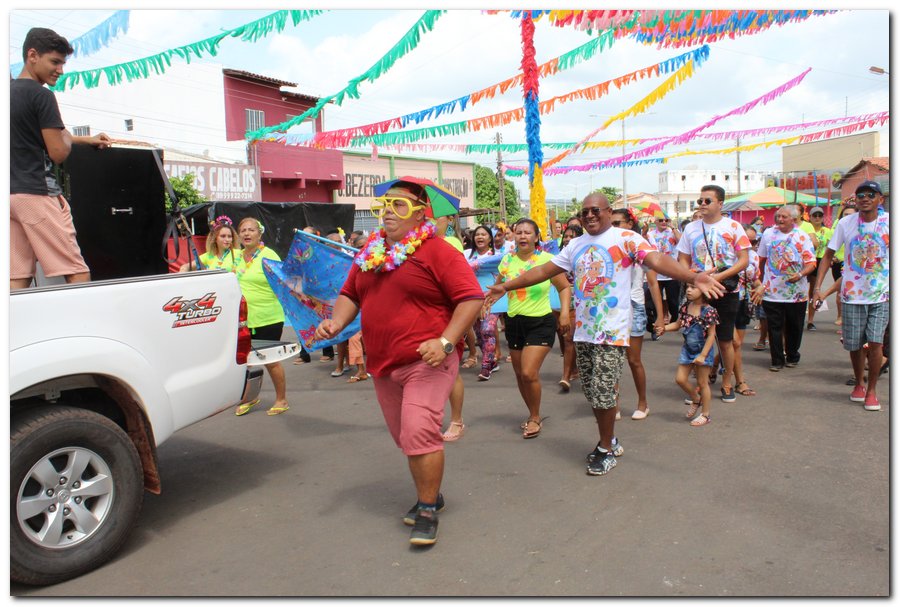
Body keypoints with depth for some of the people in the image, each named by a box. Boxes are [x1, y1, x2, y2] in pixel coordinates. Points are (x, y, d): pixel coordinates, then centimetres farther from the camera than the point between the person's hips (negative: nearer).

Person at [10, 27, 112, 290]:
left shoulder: (9, 91, 18)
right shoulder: (41, 95, -8)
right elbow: (58, 153, -11)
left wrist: (87, 140, 33)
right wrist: (66, 136, 10)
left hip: (11, 192, 9)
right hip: (38, 193, -8)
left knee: (17, 278, 5)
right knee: (78, 275, -8)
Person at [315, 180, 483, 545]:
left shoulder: (436, 251, -9)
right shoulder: (370, 253, 12)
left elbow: (471, 298, -13)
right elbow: (350, 294, 20)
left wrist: (445, 341, -22)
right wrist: (336, 322, 1)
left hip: (427, 361, -7)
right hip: (382, 364, 7)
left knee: (420, 433, -15)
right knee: (406, 438, 16)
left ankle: (427, 511, 2)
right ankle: (429, 494, 36)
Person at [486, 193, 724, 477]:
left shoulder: (625, 238, -6)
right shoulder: (576, 245, 14)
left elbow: (657, 260, -21)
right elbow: (543, 270, 18)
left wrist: (693, 277, -38)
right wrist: (506, 286, 15)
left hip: (612, 331, -6)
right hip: (583, 331, 7)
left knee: (603, 393, -5)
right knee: (591, 393, 13)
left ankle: (607, 450, 16)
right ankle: (609, 441, 32)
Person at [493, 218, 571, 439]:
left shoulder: (547, 259, -8)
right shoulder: (507, 260, 1)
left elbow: (564, 287, 1)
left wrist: (565, 311, -11)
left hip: (541, 322, -4)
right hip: (514, 321, 5)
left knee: (529, 373, -15)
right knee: (520, 374, 12)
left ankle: (535, 418, 9)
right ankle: (533, 414, 35)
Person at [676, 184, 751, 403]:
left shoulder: (733, 226, -1)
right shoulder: (691, 228, 6)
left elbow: (744, 260, -4)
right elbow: (683, 260, 8)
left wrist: (720, 276, -18)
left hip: (726, 292, -2)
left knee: (725, 341, 6)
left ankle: (727, 383, 22)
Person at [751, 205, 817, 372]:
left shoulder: (802, 237, -2)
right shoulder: (768, 234, 5)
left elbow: (811, 263, -6)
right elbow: (762, 260, 15)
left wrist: (800, 274, -24)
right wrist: (762, 282, 16)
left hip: (796, 292, -1)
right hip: (772, 291, 1)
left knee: (794, 327, 11)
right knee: (774, 327, 2)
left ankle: (792, 357, 28)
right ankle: (777, 360, 11)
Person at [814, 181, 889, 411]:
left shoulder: (889, 222, -3)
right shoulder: (846, 223, -2)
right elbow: (828, 255, 1)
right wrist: (817, 287, -6)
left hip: (882, 293, -1)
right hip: (852, 294, 1)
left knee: (875, 342, -9)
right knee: (854, 344, 10)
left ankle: (871, 390, 7)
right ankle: (859, 383, 33)